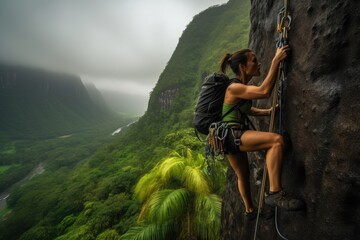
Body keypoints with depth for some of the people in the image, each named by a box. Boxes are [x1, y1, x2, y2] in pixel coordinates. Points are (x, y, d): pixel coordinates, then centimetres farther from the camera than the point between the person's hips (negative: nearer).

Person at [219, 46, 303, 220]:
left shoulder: (243, 87, 14)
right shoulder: (234, 88, -16)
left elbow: (246, 109, 26)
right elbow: (265, 91, -28)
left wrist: (268, 111, 17)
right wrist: (276, 61, -23)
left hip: (235, 136, 10)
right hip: (231, 134, -10)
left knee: (243, 174, 23)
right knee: (276, 140, -26)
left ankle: (249, 210, 43)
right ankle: (275, 193, -25)